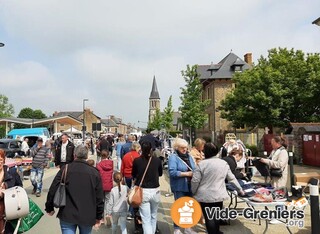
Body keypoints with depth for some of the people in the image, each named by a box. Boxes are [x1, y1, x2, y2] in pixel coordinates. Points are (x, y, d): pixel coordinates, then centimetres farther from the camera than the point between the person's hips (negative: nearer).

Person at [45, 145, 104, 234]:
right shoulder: (95, 172, -2)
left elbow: (53, 191, -5)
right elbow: (99, 197, -1)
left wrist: (49, 208, 12)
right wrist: (99, 217, 9)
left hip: (67, 215, -1)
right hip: (88, 216, 2)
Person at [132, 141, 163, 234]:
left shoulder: (136, 161, -8)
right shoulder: (157, 160, -5)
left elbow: (133, 175, 8)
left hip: (142, 191, -1)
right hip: (155, 191, 2)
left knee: (146, 219, 3)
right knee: (153, 216, 22)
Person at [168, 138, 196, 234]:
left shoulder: (189, 156, 11)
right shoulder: (173, 157, -10)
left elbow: (194, 169, 15)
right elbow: (172, 172, -21)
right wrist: (186, 174, -19)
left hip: (190, 186, 6)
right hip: (179, 187, -6)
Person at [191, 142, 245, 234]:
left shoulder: (201, 164, -11)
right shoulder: (224, 163, 3)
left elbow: (195, 181, -12)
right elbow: (232, 178, 10)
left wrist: (194, 192, 5)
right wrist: (240, 190, 22)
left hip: (204, 196, -4)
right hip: (218, 195, 5)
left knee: (209, 217, 5)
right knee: (217, 216, 20)